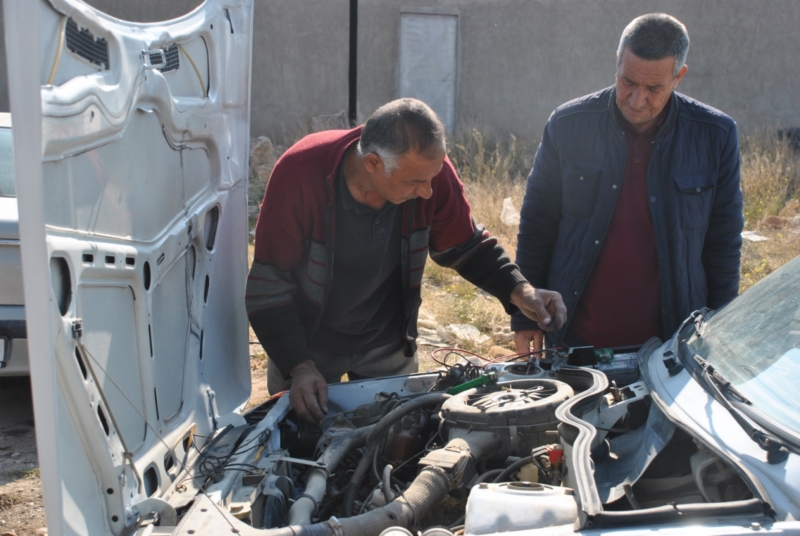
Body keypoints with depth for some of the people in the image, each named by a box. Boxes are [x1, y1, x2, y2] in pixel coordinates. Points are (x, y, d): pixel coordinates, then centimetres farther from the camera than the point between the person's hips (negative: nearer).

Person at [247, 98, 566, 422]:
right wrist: (298, 367, -28)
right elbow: (268, 286, -21)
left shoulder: (431, 170, -22)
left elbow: (466, 246, -4)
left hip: (388, 346, 3)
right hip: (307, 346, -2)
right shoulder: (299, 174, -30)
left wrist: (518, 291, -21)